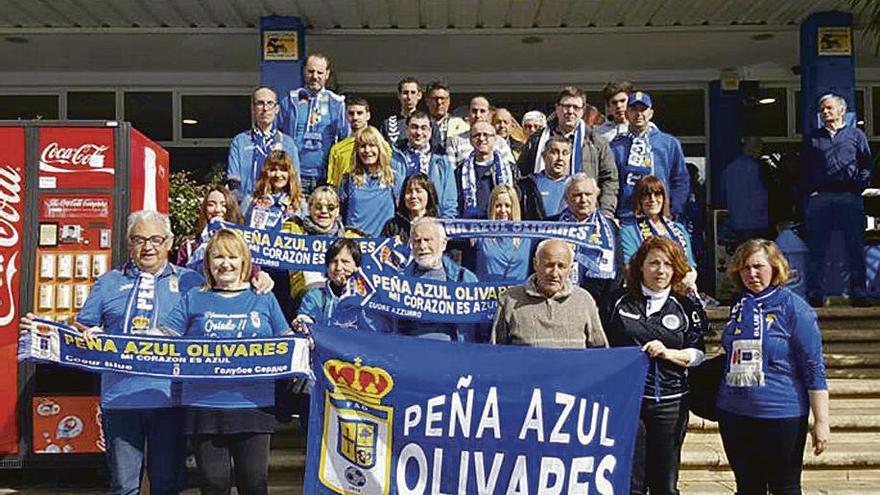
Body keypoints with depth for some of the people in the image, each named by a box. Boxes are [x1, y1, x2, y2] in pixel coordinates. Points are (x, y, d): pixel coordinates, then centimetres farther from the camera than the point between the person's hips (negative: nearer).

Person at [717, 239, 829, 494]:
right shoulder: (739, 306, 8)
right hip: (734, 414, 5)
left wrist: (821, 421, -12)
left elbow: (814, 368, -9)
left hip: (780, 416, -5)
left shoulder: (793, 306, -7)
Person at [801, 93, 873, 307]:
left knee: (856, 247, -1)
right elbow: (804, 169, 13)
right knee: (816, 248, -1)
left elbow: (866, 166, 8)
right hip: (820, 198, 1)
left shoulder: (856, 135, 13)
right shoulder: (813, 138, 16)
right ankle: (815, 294, 3)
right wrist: (810, 191, 1)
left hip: (850, 197, -1)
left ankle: (858, 293, 4)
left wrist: (859, 188, -5)